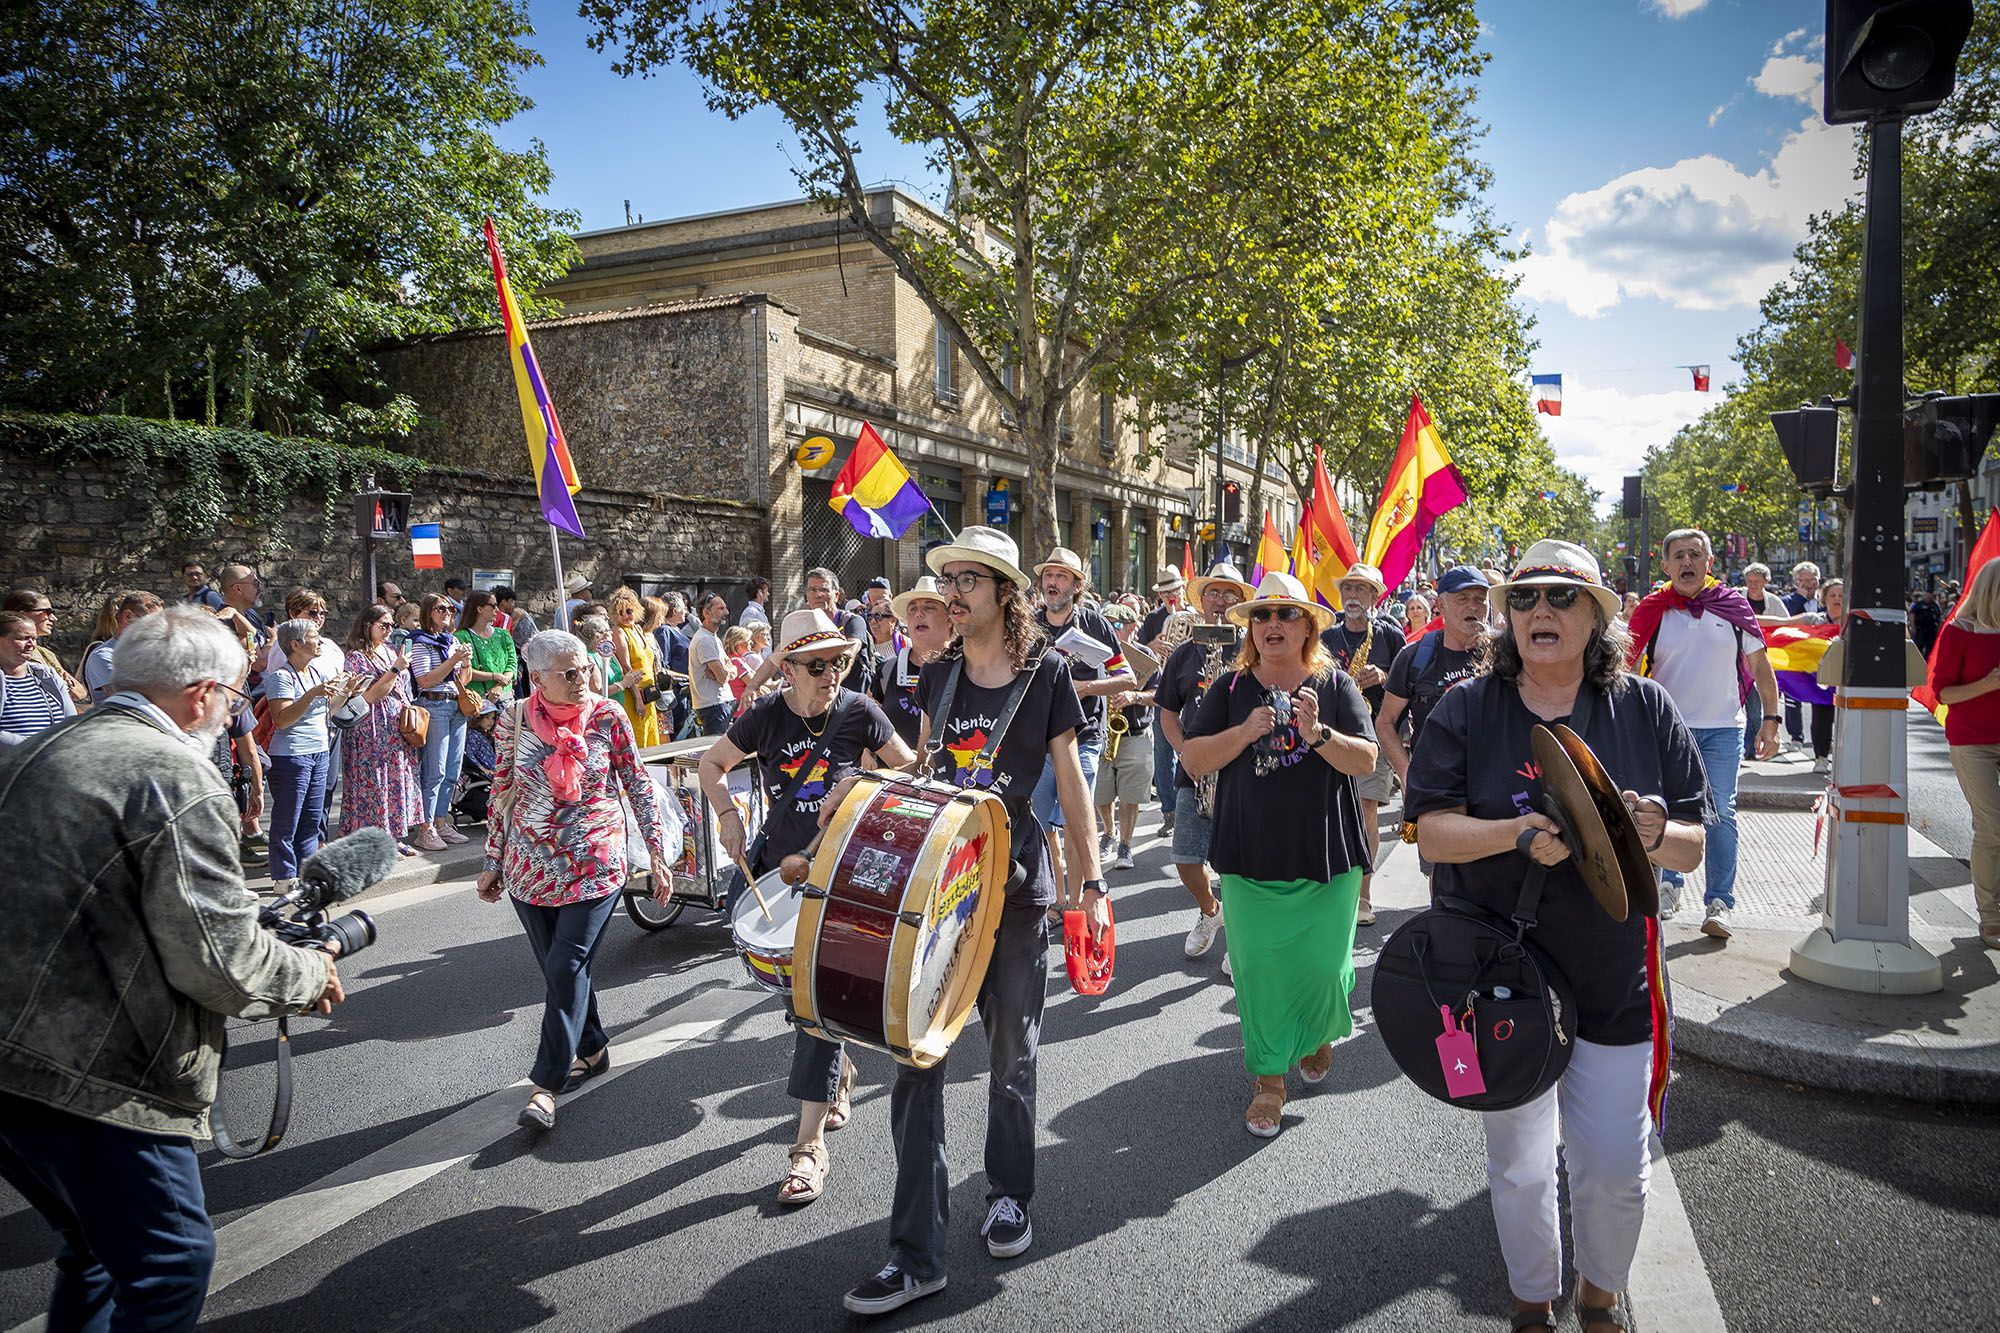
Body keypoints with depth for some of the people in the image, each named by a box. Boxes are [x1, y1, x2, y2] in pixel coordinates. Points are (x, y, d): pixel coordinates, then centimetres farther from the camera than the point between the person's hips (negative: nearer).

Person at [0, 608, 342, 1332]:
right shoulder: (178, 777, -16)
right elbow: (218, 961, -19)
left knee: (96, 1247, 27)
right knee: (169, 1264, 6)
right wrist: (312, 973, -1)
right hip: (92, 1080, -9)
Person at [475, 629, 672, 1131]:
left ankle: (547, 1082, 0)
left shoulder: (608, 717, -6)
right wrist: (493, 863, 10)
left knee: (566, 968, -9)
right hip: (531, 867, 3)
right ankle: (592, 1048, 33)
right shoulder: (514, 720, -3)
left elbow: (639, 787, 0)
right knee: (558, 969, 12)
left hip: (595, 864, -3)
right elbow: (501, 793, 7)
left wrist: (658, 855, -1)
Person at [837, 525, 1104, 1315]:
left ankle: (1009, 1195, 37)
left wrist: (1092, 882, -4)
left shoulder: (1046, 673, -5)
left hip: (1013, 882, -3)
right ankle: (916, 1254, 8)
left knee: (1011, 1056, 12)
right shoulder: (939, 674, 7)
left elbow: (1071, 783, -2)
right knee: (916, 1061, 0)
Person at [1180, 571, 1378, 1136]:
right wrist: (1245, 733, -17)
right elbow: (1192, 760, -2)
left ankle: (1319, 1035, 39)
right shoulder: (1230, 689, 3)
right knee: (1257, 967, 2)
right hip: (1250, 857, 1)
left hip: (1326, 856, 0)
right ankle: (1269, 1076, 18)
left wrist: (1317, 733, -23)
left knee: (1322, 963, 7)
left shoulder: (1335, 684, 1)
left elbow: (1366, 761, -6)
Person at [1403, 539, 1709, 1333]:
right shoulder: (1467, 710, -6)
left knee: (1616, 1170, 11)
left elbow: (1693, 849, 0)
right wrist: (1517, 833, -28)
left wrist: (1655, 833, -22)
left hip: (1613, 982, 1)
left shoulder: (1646, 710, -2)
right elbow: (1432, 829, -11)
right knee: (1520, 1165, 15)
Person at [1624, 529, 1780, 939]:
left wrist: (1771, 720, 3)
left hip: (1723, 729, 0)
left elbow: (1759, 665, 8)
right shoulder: (1653, 610, -1)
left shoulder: (1733, 605, 2)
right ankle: (1667, 885, 25)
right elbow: (1629, 671, 1)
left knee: (1720, 814, -2)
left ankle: (1719, 903, 3)